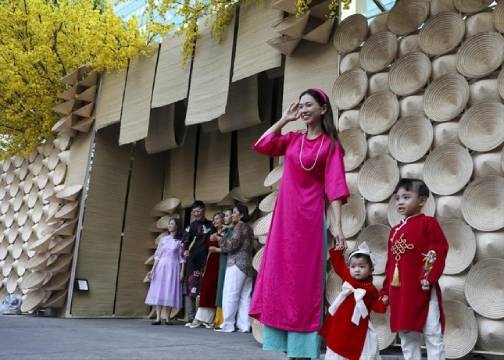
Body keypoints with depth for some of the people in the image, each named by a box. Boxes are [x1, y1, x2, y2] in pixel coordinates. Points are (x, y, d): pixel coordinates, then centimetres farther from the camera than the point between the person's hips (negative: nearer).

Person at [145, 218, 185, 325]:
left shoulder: (180, 241, 2)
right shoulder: (163, 239, 10)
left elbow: (182, 258, 1)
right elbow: (157, 255, 10)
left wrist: (182, 271, -7)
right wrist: (153, 269, 2)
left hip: (173, 268, -3)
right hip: (161, 267, 3)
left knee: (170, 291, -3)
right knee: (158, 291, -2)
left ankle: (167, 317, 4)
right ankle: (158, 317, 0)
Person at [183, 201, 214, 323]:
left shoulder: (210, 225, 12)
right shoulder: (192, 226, 2)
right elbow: (185, 242, -8)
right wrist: (185, 251, -26)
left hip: (206, 262, 3)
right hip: (193, 261, -3)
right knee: (192, 290, -2)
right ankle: (191, 319, 3)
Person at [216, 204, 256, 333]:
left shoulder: (239, 227, -6)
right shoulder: (249, 228, 20)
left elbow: (232, 245, -13)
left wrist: (220, 239, 0)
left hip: (237, 264, -9)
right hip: (248, 265, 9)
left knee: (230, 295, -5)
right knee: (245, 297, 4)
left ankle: (228, 325, -4)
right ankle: (244, 325, 3)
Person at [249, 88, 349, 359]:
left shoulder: (330, 144, -2)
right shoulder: (292, 139, 13)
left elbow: (334, 185, -9)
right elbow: (261, 145, 6)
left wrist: (337, 225, -18)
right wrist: (284, 119, 6)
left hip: (309, 217, -5)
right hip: (285, 214, 5)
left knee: (305, 279, -2)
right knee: (280, 273, 7)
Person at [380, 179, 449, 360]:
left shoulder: (428, 223, -2)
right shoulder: (395, 230, 17)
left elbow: (439, 252, -11)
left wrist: (429, 278, -21)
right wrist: (386, 290, 16)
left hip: (422, 290, -7)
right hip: (399, 292, 7)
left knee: (432, 335, 1)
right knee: (407, 337, 14)